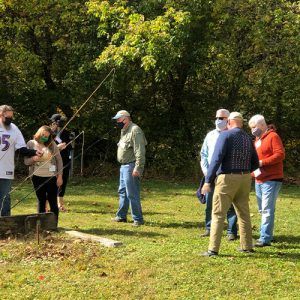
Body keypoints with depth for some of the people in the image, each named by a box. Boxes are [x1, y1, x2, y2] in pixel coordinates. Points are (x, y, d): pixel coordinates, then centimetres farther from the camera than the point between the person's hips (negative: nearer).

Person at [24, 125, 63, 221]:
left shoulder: (52, 144, -2)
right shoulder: (31, 144, 1)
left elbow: (59, 160, 1)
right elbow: (26, 161, -1)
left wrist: (60, 176, -4)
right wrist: (34, 159, -22)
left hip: (51, 177, -1)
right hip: (37, 177, 1)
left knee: (53, 201, 2)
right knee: (41, 201, 8)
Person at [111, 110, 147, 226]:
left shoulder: (135, 130, -16)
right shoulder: (124, 131, 16)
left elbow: (140, 151, -22)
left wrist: (138, 168, -26)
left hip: (131, 167, -10)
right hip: (124, 166, 10)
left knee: (132, 194, -9)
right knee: (122, 191, 18)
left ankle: (138, 219, -3)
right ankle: (121, 216, 28)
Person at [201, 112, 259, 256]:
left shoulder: (225, 135, -8)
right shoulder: (248, 138, 10)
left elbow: (216, 159, -17)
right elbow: (255, 163, 14)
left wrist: (208, 181, -17)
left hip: (227, 179, -6)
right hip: (245, 179, 6)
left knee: (218, 214, -2)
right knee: (244, 213, 17)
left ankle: (213, 249, -6)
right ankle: (247, 246, 22)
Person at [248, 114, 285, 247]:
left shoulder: (273, 137, -7)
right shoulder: (257, 139, 20)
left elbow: (280, 154, -17)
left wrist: (262, 162, -21)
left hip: (271, 180, -9)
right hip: (259, 180, 9)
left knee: (267, 210, -10)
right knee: (262, 210, 11)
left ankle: (265, 238, -10)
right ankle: (267, 235, 19)